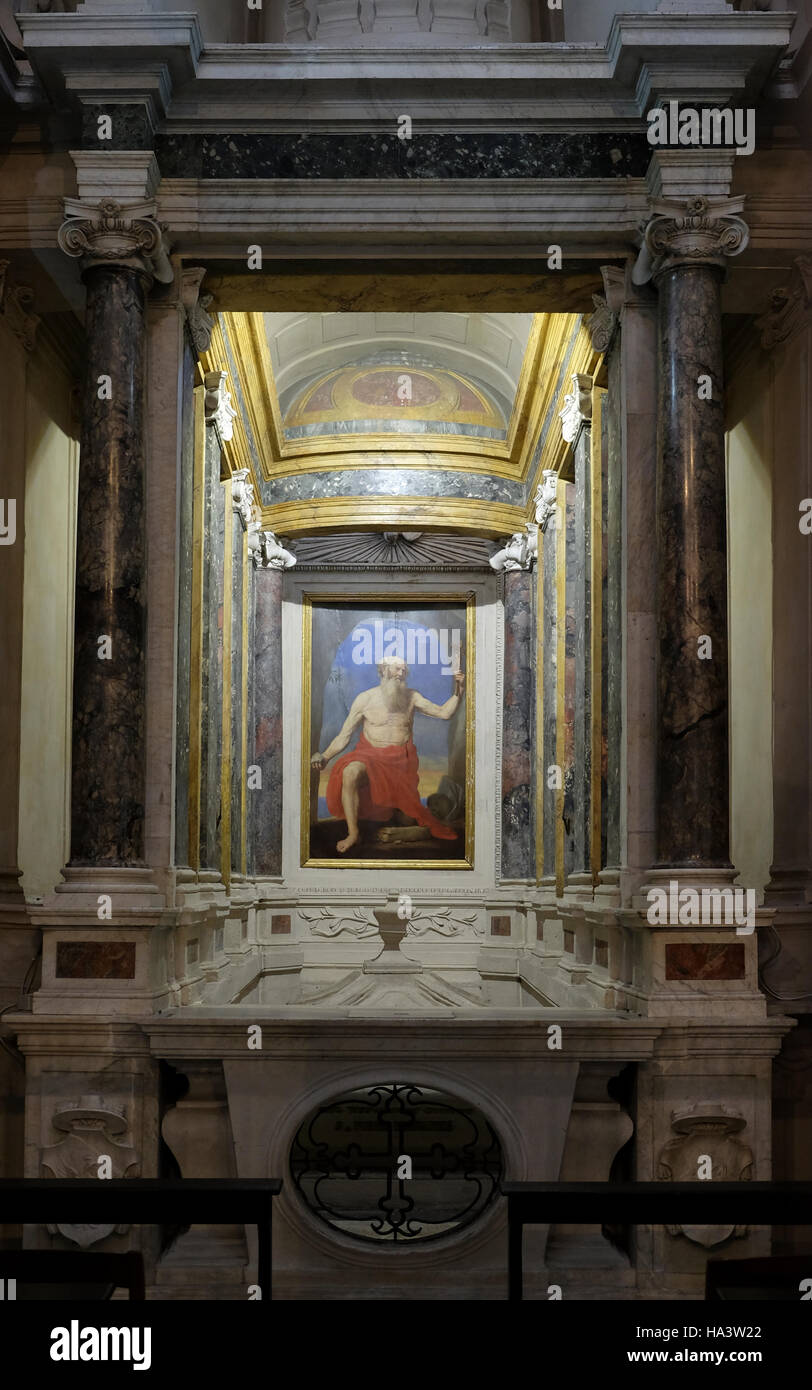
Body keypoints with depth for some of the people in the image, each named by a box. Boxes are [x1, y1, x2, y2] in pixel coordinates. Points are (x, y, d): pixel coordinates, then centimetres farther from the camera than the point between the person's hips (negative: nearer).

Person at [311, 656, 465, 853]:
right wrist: (325, 757, -12)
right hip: (370, 755, -2)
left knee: (407, 804, -3)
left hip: (401, 760, 2)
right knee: (350, 773, -33)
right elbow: (344, 735, 2)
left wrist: (458, 693, -18)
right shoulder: (365, 698, 1)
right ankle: (353, 833, -25)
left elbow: (444, 713, -1)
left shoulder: (411, 697, 7)